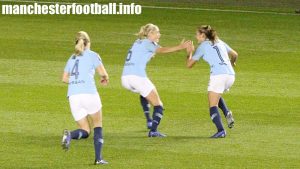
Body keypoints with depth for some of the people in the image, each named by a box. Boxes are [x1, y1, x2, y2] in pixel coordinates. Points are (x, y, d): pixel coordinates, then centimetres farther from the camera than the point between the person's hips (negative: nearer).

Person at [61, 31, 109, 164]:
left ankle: (69, 135, -25)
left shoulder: (72, 58, 21)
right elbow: (103, 73, -2)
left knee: (85, 131, 9)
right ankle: (98, 158, 2)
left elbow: (64, 78, 20)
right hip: (89, 93, -4)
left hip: (73, 96, 4)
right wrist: (105, 79, 20)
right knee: (98, 125, 13)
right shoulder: (92, 55, 7)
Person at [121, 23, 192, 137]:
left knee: (144, 93, 39)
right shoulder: (147, 43, -1)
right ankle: (153, 131, -18)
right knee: (158, 105, -1)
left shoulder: (138, 42, 23)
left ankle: (149, 121, 29)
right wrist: (180, 47, -21)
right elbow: (162, 50, -15)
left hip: (125, 78, 8)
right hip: (138, 77, -8)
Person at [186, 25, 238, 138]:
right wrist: (232, 63, 50)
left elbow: (189, 64, 10)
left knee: (213, 105, -2)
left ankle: (221, 131, -19)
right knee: (216, 96, 31)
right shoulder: (220, 43, 22)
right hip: (230, 75, 6)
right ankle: (227, 113, 4)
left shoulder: (203, 46, 7)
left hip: (218, 75, -6)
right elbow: (234, 54, 29)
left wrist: (189, 53, 27)